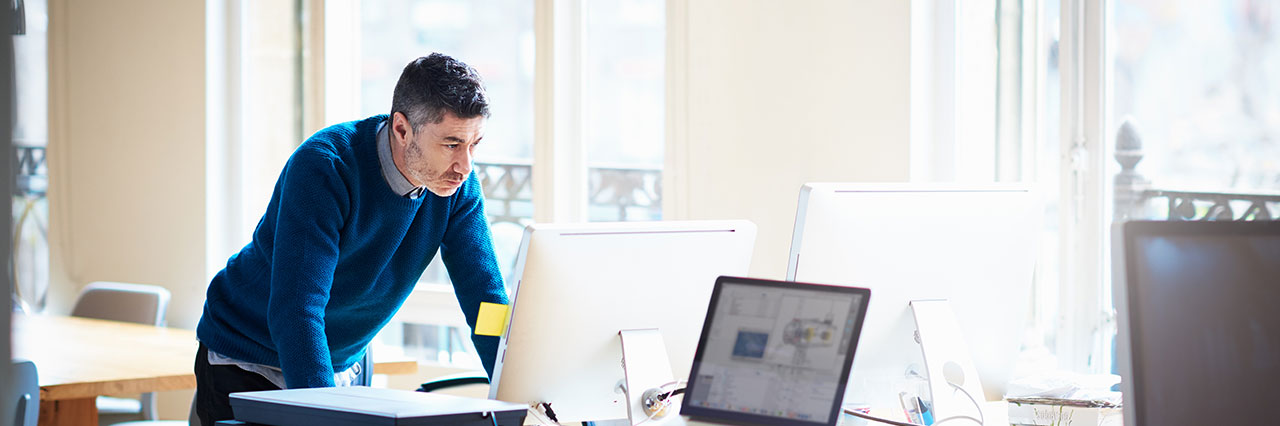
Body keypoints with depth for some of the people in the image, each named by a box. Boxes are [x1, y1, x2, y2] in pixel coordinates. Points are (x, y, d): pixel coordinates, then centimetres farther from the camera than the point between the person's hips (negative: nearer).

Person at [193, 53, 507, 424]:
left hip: (345, 367, 5)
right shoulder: (323, 167, -28)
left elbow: (485, 296, -13)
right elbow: (295, 311, -35)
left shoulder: (458, 185, -11)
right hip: (247, 363, -5)